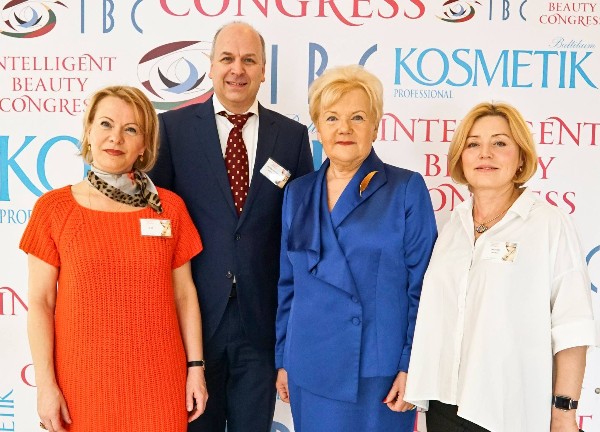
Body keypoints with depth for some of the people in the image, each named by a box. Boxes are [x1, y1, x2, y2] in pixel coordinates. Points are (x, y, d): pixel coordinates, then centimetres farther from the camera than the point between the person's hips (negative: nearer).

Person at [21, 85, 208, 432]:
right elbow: (40, 302, -2)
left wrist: (196, 367, 2)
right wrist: (45, 384, -6)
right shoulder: (53, 208, -3)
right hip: (81, 378, -1)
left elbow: (184, 293, 5)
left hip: (157, 377, 1)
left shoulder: (169, 207, 1)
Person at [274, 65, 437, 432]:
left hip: (378, 370, -3)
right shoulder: (298, 193, 8)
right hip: (310, 371, 4)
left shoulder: (406, 189, -5)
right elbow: (289, 284, 11)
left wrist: (412, 365, -10)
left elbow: (423, 285, -6)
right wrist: (283, 359, 11)